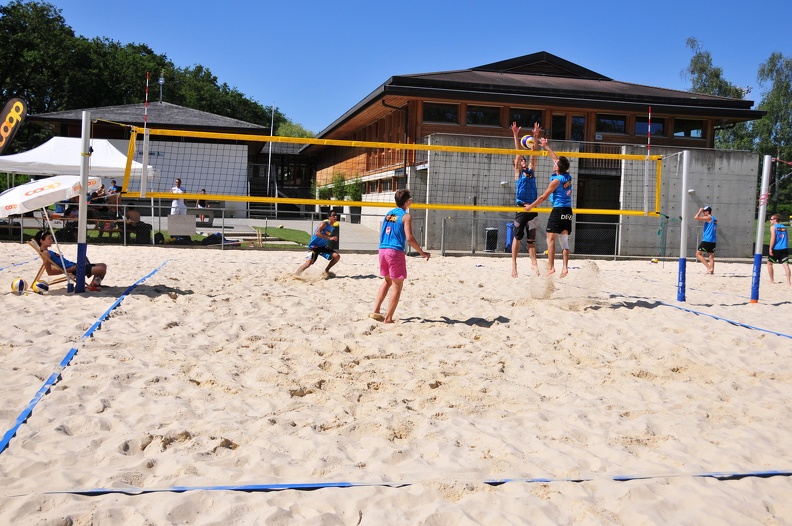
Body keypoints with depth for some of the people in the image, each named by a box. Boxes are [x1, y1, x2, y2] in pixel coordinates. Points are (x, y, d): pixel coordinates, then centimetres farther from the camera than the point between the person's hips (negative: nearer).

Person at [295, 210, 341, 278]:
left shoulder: (333, 227, 8)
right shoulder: (324, 223, -16)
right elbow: (317, 233, -32)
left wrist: (328, 246, 15)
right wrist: (330, 238, -37)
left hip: (322, 247, 7)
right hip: (314, 246, -7)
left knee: (337, 256, -3)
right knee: (309, 263, -18)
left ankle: (326, 271, 9)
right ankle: (296, 275, -6)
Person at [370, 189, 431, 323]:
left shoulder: (388, 213, 15)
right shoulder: (406, 216, -6)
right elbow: (409, 238, -15)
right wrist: (422, 253, -6)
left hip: (383, 250, 7)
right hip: (396, 252, -7)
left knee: (387, 281, 23)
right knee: (397, 285, 2)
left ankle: (375, 311, 17)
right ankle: (388, 318, 0)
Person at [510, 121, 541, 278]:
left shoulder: (531, 171, 16)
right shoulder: (518, 173, 5)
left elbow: (533, 154, 11)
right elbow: (518, 154, -2)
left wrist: (535, 136, 7)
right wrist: (516, 135, -8)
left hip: (533, 207, 4)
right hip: (522, 207, -4)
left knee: (531, 238, 9)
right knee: (517, 237, -1)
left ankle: (533, 263, 12)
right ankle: (514, 264, 2)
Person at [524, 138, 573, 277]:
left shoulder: (556, 180, -12)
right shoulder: (568, 176, 8)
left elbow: (543, 197, -7)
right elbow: (556, 158, 22)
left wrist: (530, 206, 4)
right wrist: (546, 146, 30)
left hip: (558, 211, -8)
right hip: (568, 211, 8)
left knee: (551, 239, -4)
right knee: (564, 240, 7)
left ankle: (551, 267, -10)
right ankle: (565, 268, 0)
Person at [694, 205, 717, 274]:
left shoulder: (708, 218, -9)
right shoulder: (714, 219, 18)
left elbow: (696, 217, -16)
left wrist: (700, 211, -2)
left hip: (707, 240, -9)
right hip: (713, 241, 9)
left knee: (698, 254, -4)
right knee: (711, 256, 8)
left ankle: (709, 268, -13)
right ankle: (712, 270, 1)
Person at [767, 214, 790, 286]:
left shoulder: (773, 226, -3)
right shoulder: (784, 227, 15)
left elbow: (773, 238, -13)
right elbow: (787, 238, 16)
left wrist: (770, 248, -13)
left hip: (775, 248, -4)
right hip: (784, 249, 4)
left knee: (769, 263, 14)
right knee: (786, 264, -2)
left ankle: (771, 281, 16)